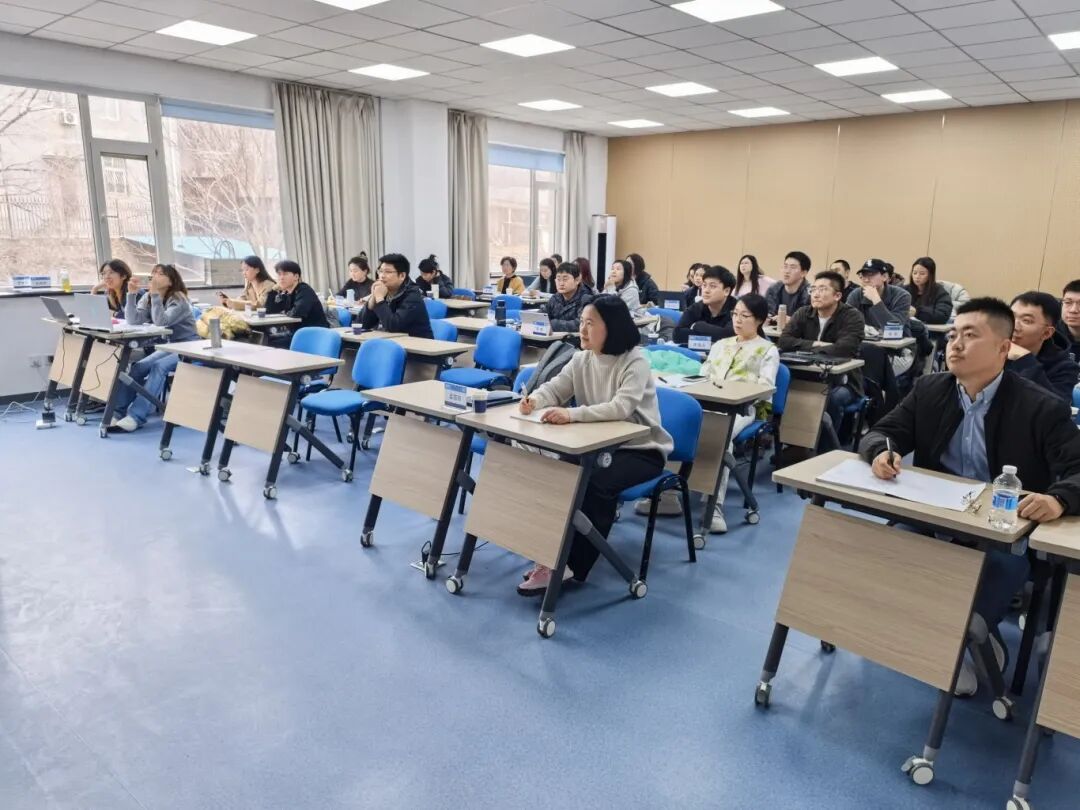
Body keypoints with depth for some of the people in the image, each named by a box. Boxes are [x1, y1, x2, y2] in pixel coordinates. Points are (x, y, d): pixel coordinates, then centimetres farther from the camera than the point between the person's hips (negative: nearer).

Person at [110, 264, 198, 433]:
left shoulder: (179, 299, -14)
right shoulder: (148, 298, 7)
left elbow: (161, 322, -29)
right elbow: (134, 320, -8)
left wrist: (155, 293, -29)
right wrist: (132, 293, -16)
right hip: (169, 347, 7)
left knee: (159, 367, -30)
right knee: (137, 367, -15)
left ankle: (136, 416, -31)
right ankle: (118, 412, -13)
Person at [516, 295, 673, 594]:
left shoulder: (635, 362, -18)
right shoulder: (582, 359, 2)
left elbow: (621, 408, -32)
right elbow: (553, 388, 0)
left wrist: (572, 414, -44)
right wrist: (534, 399, -25)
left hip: (641, 449, -6)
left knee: (598, 483, -31)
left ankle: (570, 565, -21)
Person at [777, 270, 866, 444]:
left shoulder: (852, 316, -10)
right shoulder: (803, 314, 3)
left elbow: (844, 349, -26)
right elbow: (783, 342, -10)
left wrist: (805, 348, -20)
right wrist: (816, 344, -20)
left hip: (842, 382, -3)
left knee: (833, 398, -34)